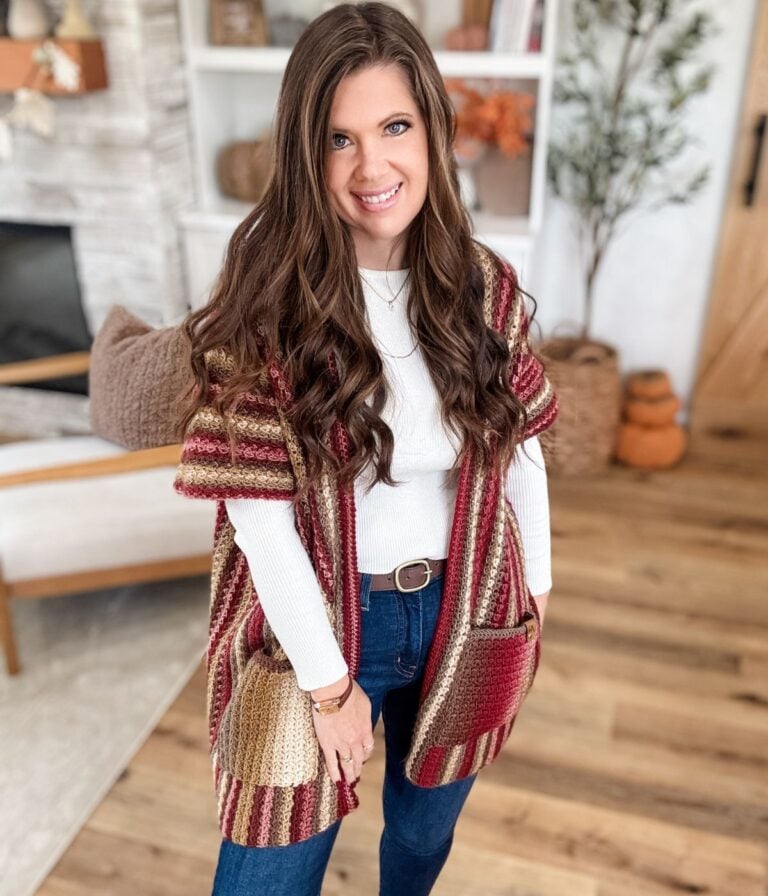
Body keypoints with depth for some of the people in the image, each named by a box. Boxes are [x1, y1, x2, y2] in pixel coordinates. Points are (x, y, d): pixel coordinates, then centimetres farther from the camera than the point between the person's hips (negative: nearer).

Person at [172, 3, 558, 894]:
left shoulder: (483, 287, -7)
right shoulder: (266, 304, -19)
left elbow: (520, 452, 2)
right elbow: (260, 515, -18)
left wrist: (534, 592, 8)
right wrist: (329, 681, -13)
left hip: (461, 613, 4)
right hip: (317, 625, -3)